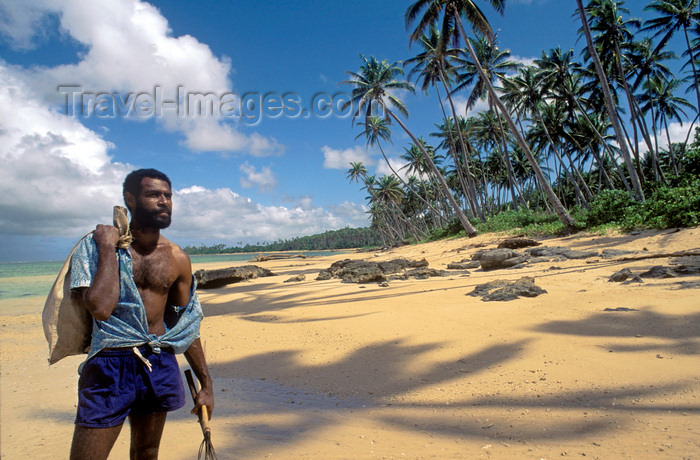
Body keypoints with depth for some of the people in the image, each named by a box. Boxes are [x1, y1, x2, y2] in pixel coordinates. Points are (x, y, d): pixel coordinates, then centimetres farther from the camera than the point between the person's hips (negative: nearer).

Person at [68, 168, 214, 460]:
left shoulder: (177, 259, 3)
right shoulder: (96, 245, -6)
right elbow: (101, 307, -23)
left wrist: (205, 384, 12)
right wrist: (108, 247, -15)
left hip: (160, 366, 4)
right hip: (110, 368, -3)